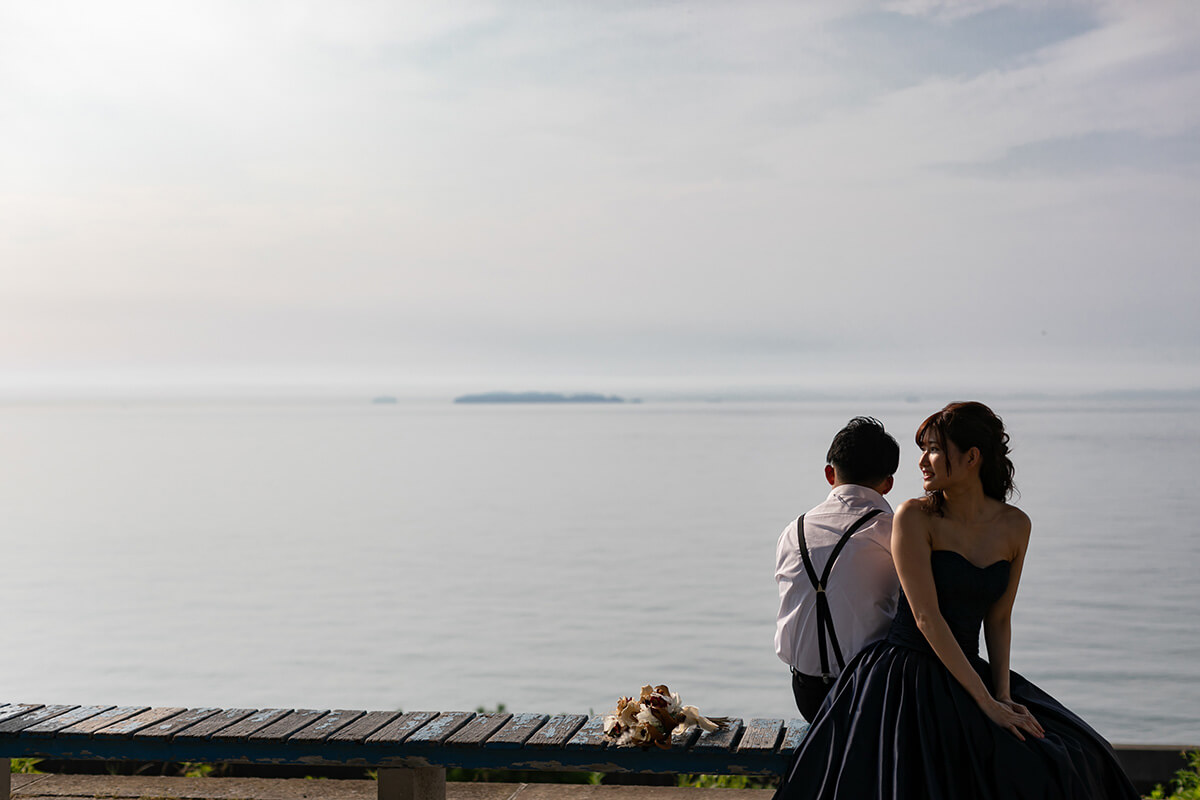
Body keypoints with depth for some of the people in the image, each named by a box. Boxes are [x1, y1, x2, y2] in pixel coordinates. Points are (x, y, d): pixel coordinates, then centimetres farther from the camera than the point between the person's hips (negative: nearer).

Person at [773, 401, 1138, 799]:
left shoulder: (1015, 526, 3)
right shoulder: (914, 517, -10)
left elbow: (998, 619, 9)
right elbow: (926, 617, -15)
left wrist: (1003, 696, -5)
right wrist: (986, 702, -18)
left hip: (966, 674, 5)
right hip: (905, 675, -4)